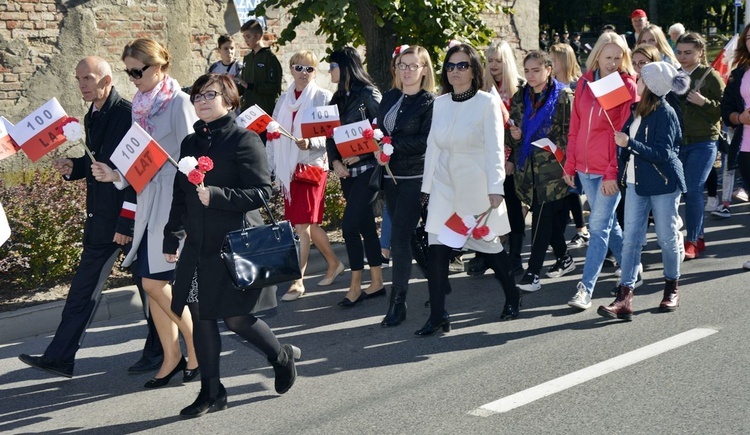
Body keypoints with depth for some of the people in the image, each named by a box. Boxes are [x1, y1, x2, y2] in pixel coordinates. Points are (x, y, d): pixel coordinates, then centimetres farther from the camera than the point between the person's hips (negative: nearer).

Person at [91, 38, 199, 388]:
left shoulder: (177, 102, -10)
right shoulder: (141, 105, 11)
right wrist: (116, 175, -4)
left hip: (173, 201, -7)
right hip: (148, 202, 7)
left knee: (155, 284, -7)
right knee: (155, 284, 8)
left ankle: (196, 348, 10)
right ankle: (172, 357, 18)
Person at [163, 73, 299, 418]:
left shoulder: (245, 140, -7)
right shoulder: (190, 143, 12)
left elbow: (261, 192, -14)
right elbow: (180, 196, 17)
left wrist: (216, 195, -24)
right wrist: (171, 238, 16)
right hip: (198, 248, 6)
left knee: (236, 318, -3)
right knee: (201, 316, 4)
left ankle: (282, 356, 26)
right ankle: (211, 393, 15)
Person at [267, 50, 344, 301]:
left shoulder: (323, 98, -4)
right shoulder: (284, 99, 13)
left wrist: (310, 143, -27)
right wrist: (268, 165, 13)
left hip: (312, 165, -6)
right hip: (288, 167, 6)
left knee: (302, 225, -10)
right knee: (310, 223, 12)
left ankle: (298, 280, -5)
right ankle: (334, 263, 31)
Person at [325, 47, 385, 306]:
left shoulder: (368, 94, -9)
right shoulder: (338, 98, 13)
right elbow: (330, 135, 10)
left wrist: (360, 155, -19)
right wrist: (335, 162, -6)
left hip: (367, 168, -8)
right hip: (346, 170, 8)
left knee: (349, 225, -11)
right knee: (365, 225, 11)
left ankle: (355, 287, -1)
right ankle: (376, 283, 18)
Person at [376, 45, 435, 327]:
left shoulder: (430, 102, -7)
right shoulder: (389, 98, 12)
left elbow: (426, 141, -16)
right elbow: (379, 131, 13)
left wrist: (391, 143, -20)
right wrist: (378, 149, -7)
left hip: (415, 178, -7)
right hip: (391, 175, 7)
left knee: (399, 239, -11)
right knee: (403, 236, 13)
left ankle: (397, 302, -5)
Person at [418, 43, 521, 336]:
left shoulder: (487, 102, -7)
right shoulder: (440, 103, 8)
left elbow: (495, 148, -11)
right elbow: (433, 145, 10)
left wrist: (495, 188, -17)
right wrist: (427, 185, 9)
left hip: (476, 186, -4)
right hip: (444, 185, 4)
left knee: (487, 242, 8)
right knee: (437, 247, -4)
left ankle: (512, 297, 32)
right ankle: (437, 315, 1)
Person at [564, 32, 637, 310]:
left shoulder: (627, 86, -7)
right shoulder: (584, 83, 7)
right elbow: (575, 127, 11)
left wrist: (613, 173, -15)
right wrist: (570, 165, 8)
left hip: (610, 172, -6)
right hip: (585, 169, 6)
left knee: (599, 227, -6)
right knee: (608, 223, 16)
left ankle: (586, 289, -4)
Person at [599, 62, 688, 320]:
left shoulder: (665, 113, -14)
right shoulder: (638, 110, 9)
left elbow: (663, 153, -20)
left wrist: (630, 143, -25)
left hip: (663, 183, -7)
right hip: (637, 182, 7)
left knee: (667, 238, 7)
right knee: (631, 239, -1)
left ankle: (672, 289, 26)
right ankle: (625, 297, -4)